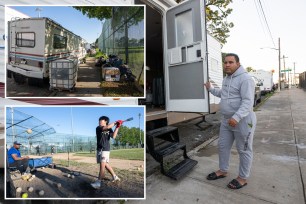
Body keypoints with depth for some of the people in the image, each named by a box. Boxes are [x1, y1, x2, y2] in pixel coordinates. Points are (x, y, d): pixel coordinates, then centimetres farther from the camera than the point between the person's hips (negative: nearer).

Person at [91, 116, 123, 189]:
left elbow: (113, 136, -17)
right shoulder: (98, 128, -3)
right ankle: (115, 176, 27)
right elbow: (107, 127, -20)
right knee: (105, 164, 12)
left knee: (102, 164, -13)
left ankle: (98, 182, -11)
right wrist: (115, 122, -14)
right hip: (99, 149, 3)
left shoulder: (109, 130, 1)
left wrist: (117, 127, -20)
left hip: (105, 149, -3)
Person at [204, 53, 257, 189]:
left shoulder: (245, 79, -17)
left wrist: (236, 117, -35)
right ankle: (222, 171, 34)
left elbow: (248, 102, -25)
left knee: (244, 150, 8)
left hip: (243, 121, -8)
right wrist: (211, 89, 28)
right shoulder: (226, 79, 11)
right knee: (223, 146, 16)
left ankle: (242, 178, 26)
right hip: (226, 121, 9)